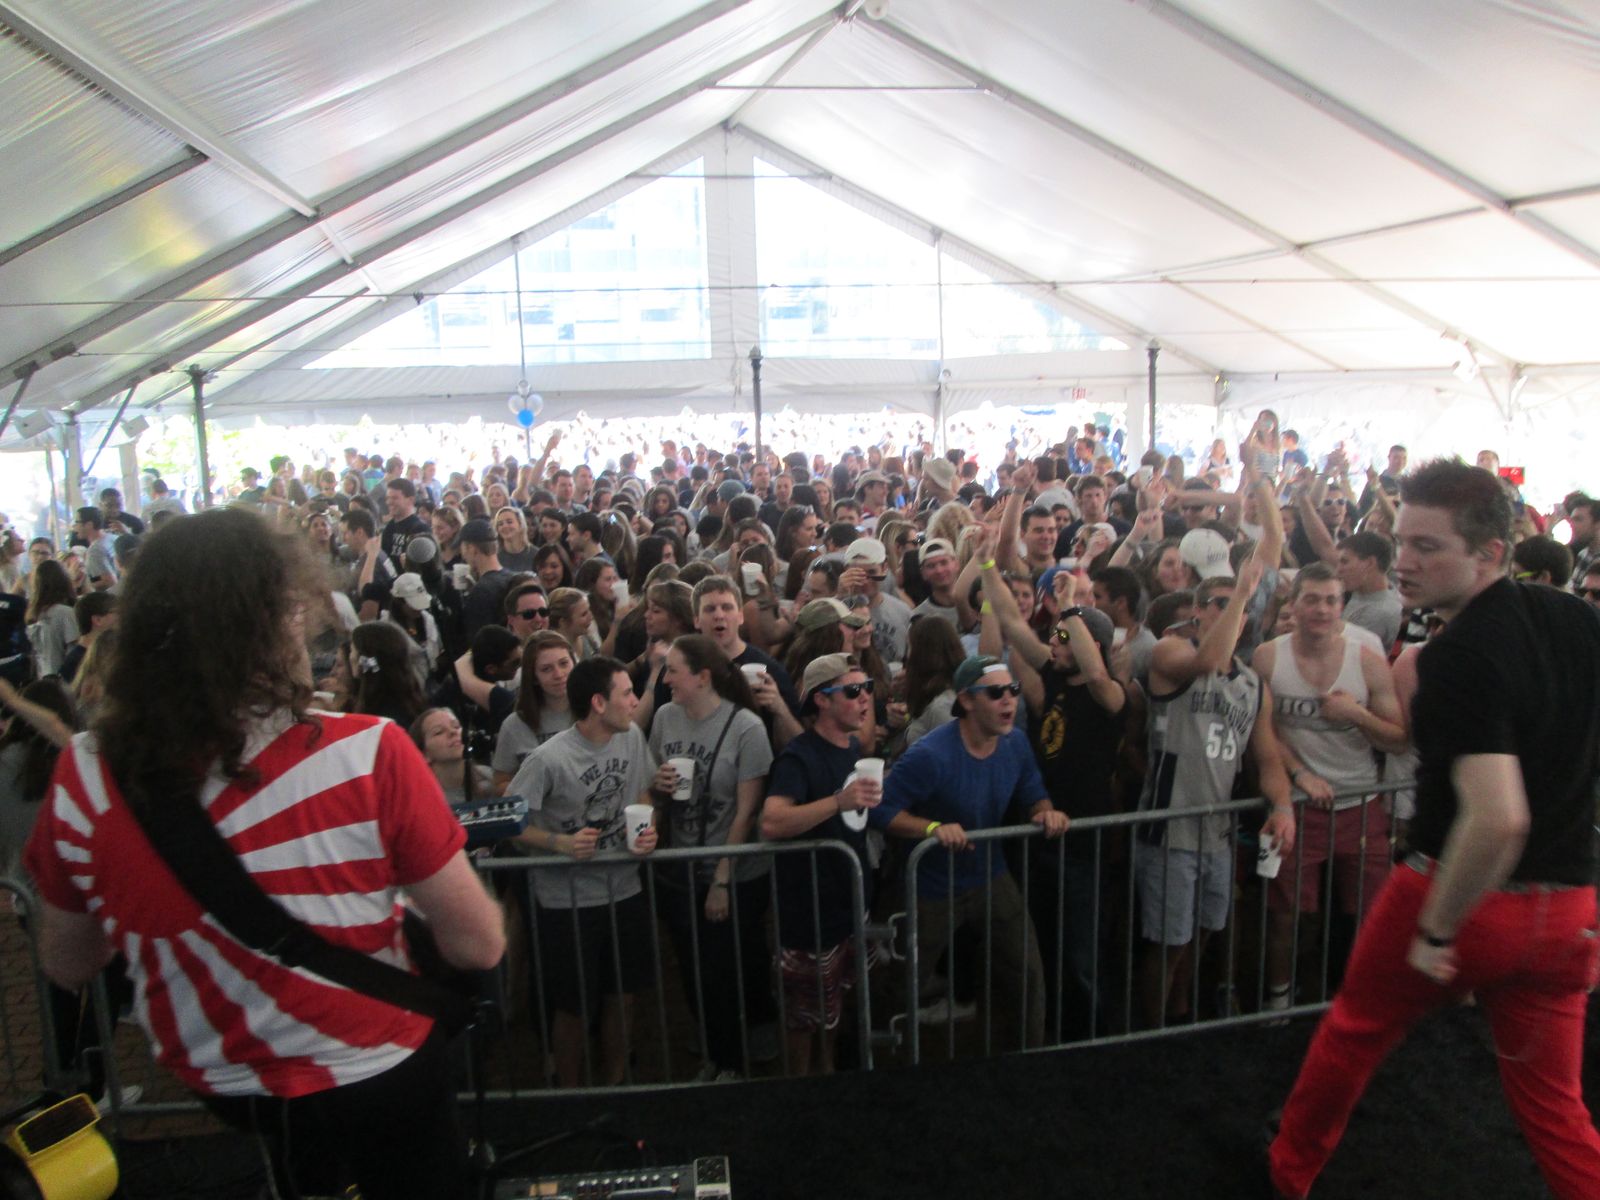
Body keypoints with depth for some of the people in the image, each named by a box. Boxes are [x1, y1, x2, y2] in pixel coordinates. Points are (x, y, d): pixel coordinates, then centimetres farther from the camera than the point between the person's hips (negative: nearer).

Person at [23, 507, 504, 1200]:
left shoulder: (85, 775, -18)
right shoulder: (369, 754, -29)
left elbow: (66, 968, -2)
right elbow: (479, 947, -21)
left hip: (211, 1082, 4)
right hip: (378, 1084, -3)